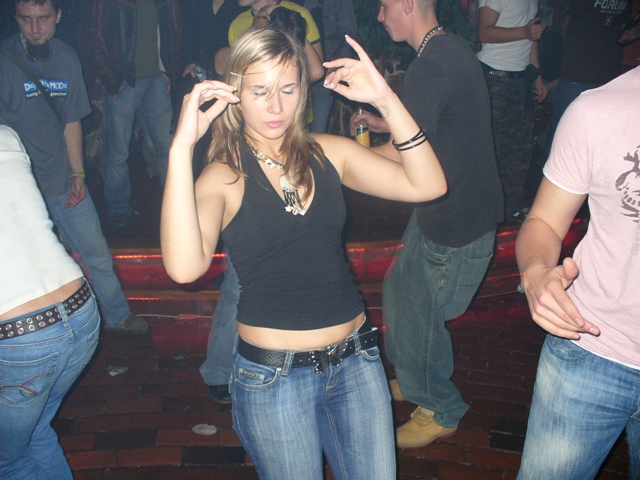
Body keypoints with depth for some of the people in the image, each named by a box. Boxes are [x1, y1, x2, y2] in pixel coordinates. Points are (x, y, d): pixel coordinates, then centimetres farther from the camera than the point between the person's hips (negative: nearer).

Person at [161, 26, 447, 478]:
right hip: (273, 376, -3)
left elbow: (427, 186, -9)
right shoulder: (223, 178, -10)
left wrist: (386, 100, -17)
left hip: (356, 360, 4)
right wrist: (182, 147, -31)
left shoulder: (330, 153, 1)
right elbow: (185, 267, -30)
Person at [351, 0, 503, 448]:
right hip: (447, 209, 10)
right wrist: (385, 123, 19)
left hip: (456, 223, -10)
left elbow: (403, 155, -26)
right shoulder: (454, 48, 8)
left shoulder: (431, 67, -25)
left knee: (419, 315, 5)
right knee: (400, 291, 22)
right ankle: (414, 381, 42)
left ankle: (441, 411, 28)